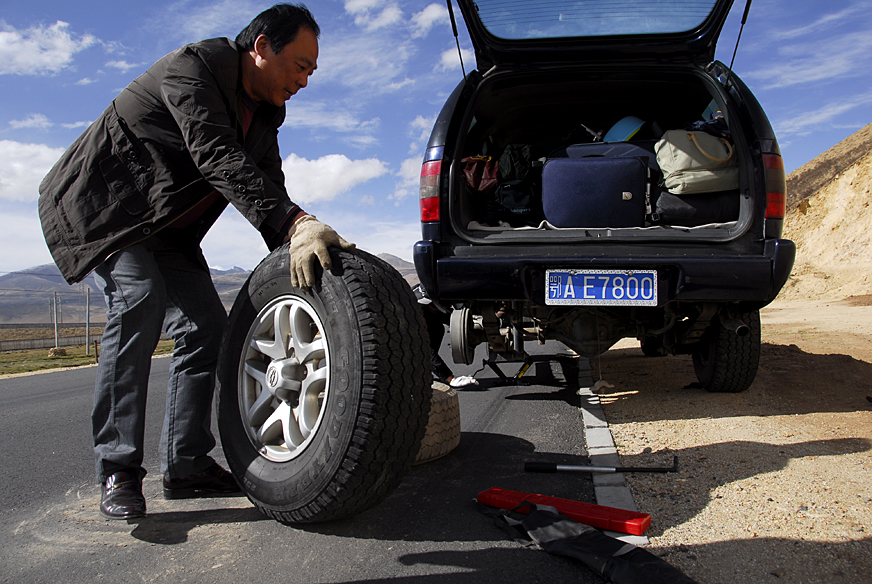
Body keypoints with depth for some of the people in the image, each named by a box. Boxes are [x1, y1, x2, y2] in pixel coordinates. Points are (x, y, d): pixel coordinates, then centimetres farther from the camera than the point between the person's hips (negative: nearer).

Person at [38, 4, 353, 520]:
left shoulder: (265, 111, 4)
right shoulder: (193, 67, -23)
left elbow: (269, 188, -1)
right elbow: (221, 161, -39)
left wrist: (299, 246, -19)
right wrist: (296, 224, -51)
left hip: (166, 231, 8)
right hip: (104, 207, -8)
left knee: (207, 328, -2)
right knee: (139, 297, -30)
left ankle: (187, 466, 6)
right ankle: (117, 469, -23)